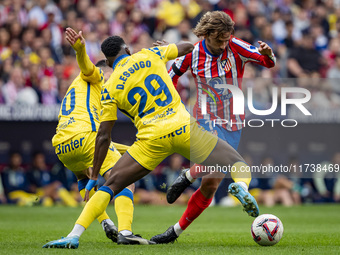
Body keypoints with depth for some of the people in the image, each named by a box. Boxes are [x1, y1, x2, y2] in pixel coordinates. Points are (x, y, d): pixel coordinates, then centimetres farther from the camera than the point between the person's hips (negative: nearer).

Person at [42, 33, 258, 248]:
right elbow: (188, 48, 28)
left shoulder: (110, 88, 8)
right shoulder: (150, 55, 11)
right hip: (183, 127, 1)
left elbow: (104, 137, 7)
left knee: (110, 186, 9)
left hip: (152, 138, -1)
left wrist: (94, 178, 13)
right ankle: (241, 186, -25)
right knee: (235, 162, 11)